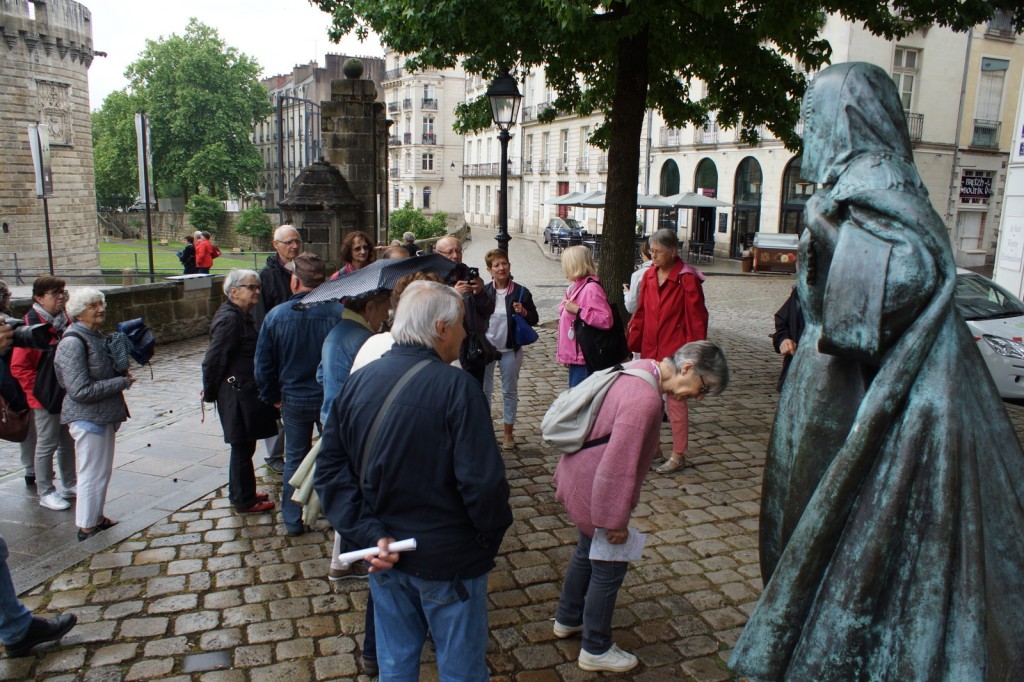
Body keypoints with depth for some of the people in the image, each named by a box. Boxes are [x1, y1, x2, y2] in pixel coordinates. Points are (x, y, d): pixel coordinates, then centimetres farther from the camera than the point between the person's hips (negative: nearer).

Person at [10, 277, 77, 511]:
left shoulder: (66, 321, 5)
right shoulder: (31, 325, -16)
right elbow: (18, 366, -16)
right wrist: (40, 390, -15)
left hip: (69, 396, 7)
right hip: (46, 399, -7)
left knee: (68, 443, 17)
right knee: (46, 446, 5)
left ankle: (69, 486, 30)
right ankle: (46, 493, 17)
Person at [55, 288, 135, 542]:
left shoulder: (95, 336, 9)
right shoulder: (73, 343, -20)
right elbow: (81, 390, -23)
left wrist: (122, 374, 2)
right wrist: (122, 382, -18)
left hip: (103, 416, 9)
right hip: (87, 418, -9)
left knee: (103, 471, 18)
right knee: (92, 474, 1)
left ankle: (97, 519, 33)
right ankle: (86, 529, 15)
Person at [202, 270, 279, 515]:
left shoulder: (241, 316, 13)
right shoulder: (229, 319, -20)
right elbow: (213, 360, -20)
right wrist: (210, 394, -10)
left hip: (247, 393, 10)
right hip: (237, 396, -10)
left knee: (243, 447, 19)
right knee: (242, 447, 2)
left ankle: (241, 493, 32)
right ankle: (244, 500, 15)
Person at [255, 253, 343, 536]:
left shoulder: (276, 316, -11)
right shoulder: (339, 313, -16)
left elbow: (263, 366, -3)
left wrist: (272, 397, 12)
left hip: (294, 400, 1)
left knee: (295, 460, 16)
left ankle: (292, 521, 25)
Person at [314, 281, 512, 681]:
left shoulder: (358, 381, -2)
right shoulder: (455, 386, -21)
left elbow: (331, 467, -3)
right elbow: (483, 480, -25)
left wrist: (367, 533, -7)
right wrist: (490, 539, -8)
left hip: (384, 556, 6)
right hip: (448, 559, -5)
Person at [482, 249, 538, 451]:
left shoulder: (521, 292, -4)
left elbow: (534, 320, 1)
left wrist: (523, 312, -18)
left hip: (510, 350, -1)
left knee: (510, 391, 9)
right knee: (484, 390, 8)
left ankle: (508, 433, 20)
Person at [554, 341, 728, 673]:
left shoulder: (639, 369, -1)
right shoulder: (645, 399, -32)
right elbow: (618, 466, -30)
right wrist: (616, 520, -19)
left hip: (580, 479, 10)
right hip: (595, 492, -10)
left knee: (587, 550, 27)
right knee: (609, 567, 9)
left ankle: (567, 619, 47)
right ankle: (596, 650, 28)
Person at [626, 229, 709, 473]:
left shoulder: (687, 279, -13)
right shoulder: (649, 275, 4)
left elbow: (697, 319, -11)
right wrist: (631, 344, 9)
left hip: (675, 351, -6)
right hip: (650, 350, 6)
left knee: (676, 402, 5)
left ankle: (678, 456, 17)